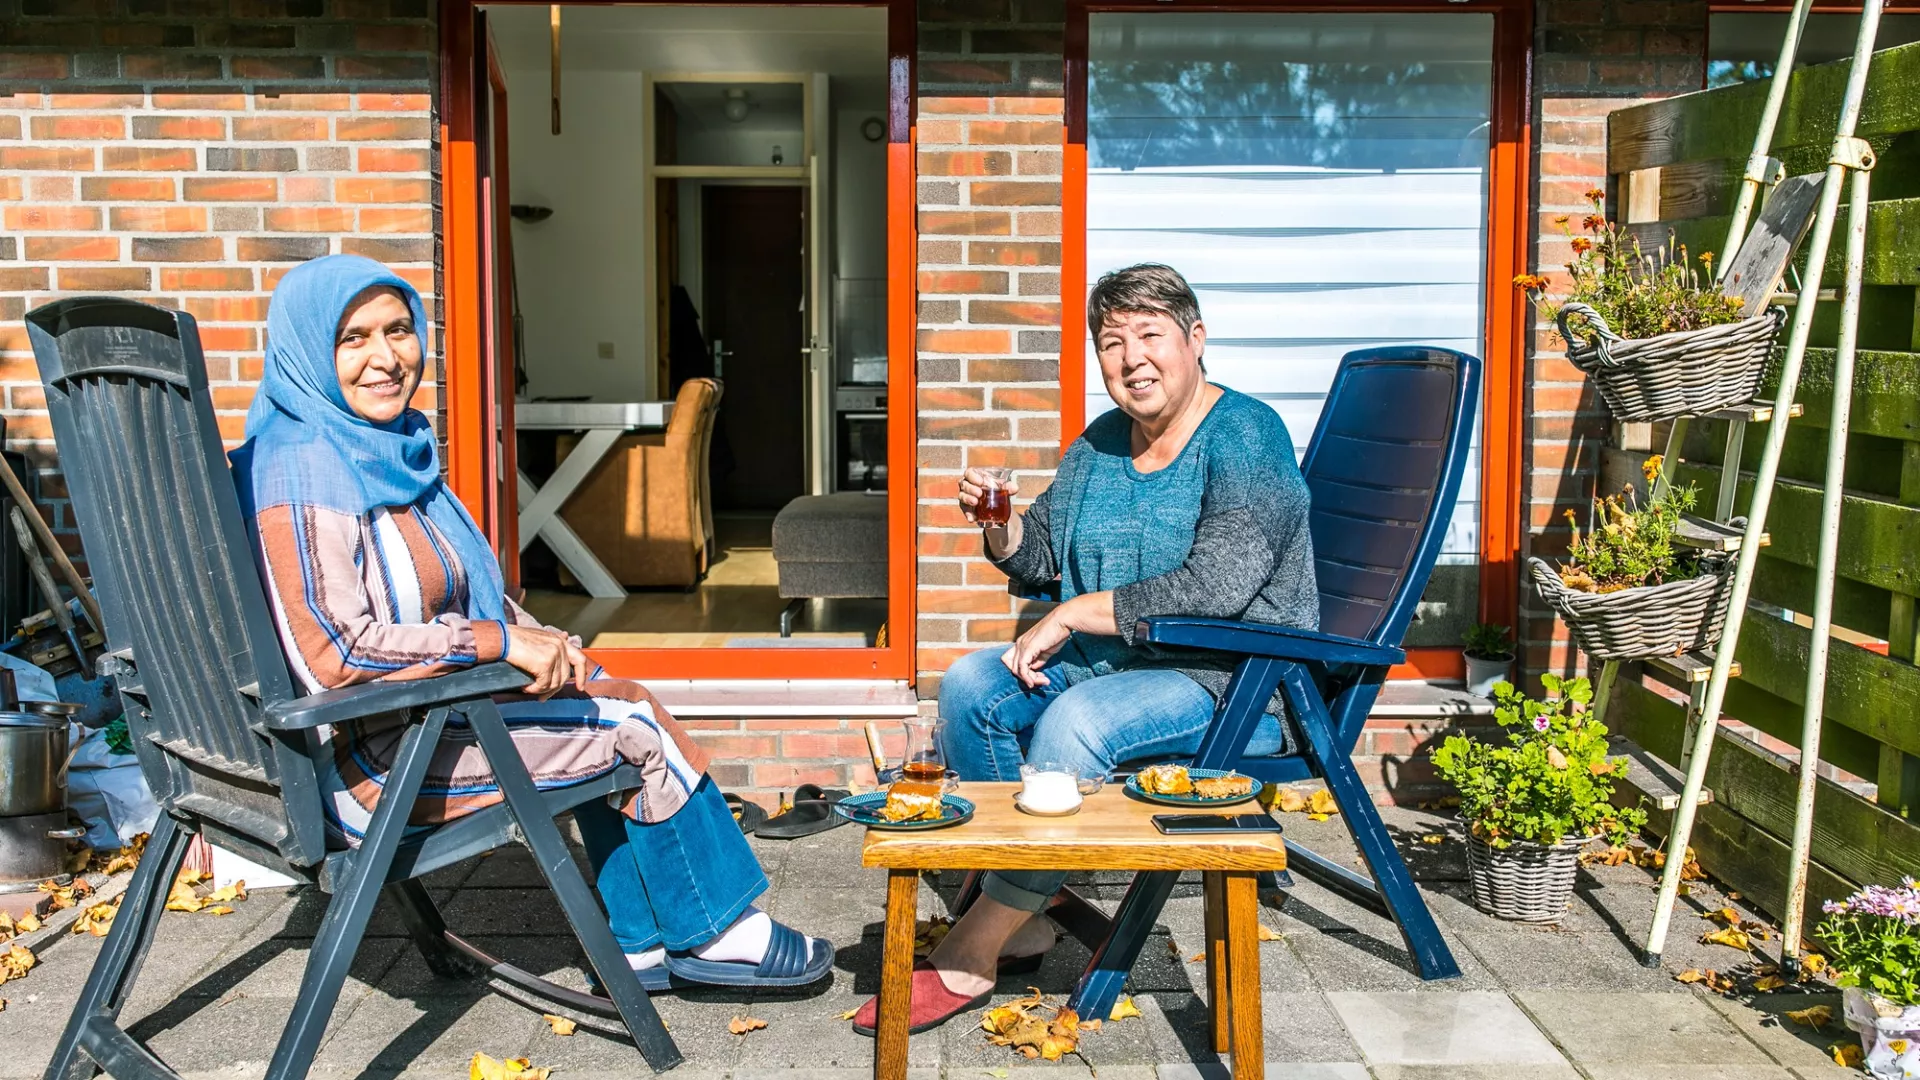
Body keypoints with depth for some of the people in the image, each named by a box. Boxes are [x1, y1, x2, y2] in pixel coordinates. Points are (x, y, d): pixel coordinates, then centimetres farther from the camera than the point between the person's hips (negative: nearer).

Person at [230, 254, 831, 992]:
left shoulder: (386, 447, 9)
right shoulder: (304, 475, -20)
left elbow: (462, 589, 16)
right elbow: (336, 652, -27)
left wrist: (537, 641, -1)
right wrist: (502, 642, -23)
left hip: (434, 702, 9)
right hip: (375, 756, -9)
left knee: (608, 709, 8)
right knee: (639, 724, -5)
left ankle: (641, 947, 15)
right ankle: (715, 933, 13)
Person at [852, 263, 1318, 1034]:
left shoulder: (1246, 437, -13)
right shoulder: (1101, 444, 11)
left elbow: (1218, 585, -26)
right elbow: (1040, 553, 20)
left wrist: (1073, 615, -22)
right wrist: (1000, 526, -4)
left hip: (1235, 683, -8)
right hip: (1112, 663, 8)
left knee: (1075, 722, -32)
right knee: (970, 686, -9)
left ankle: (970, 956, -21)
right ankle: (1021, 913, -7)